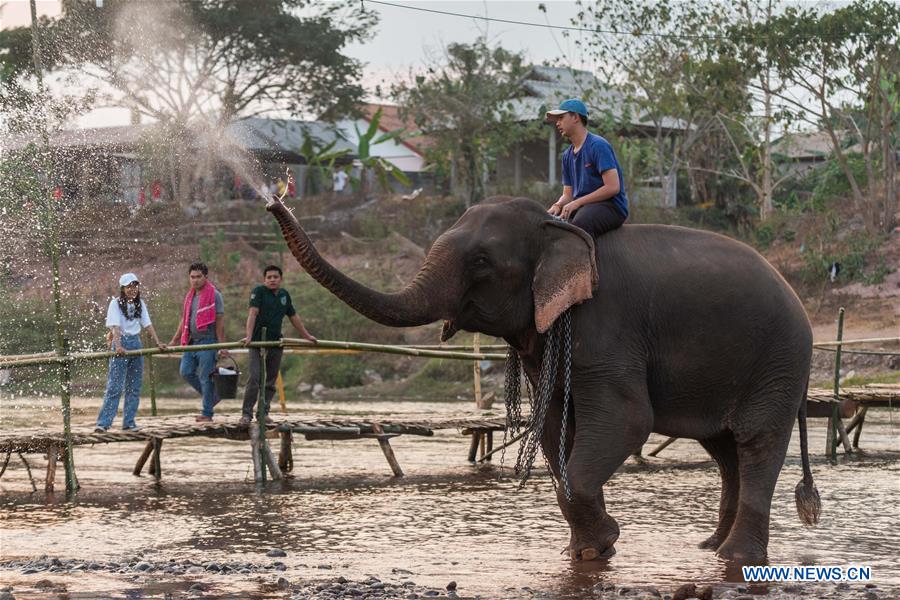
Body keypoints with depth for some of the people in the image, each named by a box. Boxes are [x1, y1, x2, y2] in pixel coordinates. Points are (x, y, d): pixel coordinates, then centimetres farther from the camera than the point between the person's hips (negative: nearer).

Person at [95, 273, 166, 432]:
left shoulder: (140, 304, 10)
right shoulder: (116, 303, -7)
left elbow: (148, 325, 8)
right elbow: (115, 326, -18)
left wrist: (158, 343, -1)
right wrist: (118, 346, -31)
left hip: (136, 343, 6)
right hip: (120, 343, -6)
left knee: (134, 387, 7)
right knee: (115, 386, -11)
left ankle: (129, 422, 14)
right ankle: (103, 423, -12)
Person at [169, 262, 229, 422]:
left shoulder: (214, 295, -6)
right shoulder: (189, 296, 16)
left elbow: (219, 322, -9)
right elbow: (184, 321, 22)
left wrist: (222, 346, -14)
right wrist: (174, 341, 18)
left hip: (207, 341, -7)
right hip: (192, 341, 7)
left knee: (205, 377, -5)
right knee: (186, 372, 2)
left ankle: (207, 413, 2)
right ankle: (212, 395, 19)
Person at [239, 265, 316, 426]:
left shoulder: (284, 295, 13)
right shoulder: (259, 292, -5)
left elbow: (294, 317, 24)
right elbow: (253, 313, -18)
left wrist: (306, 336, 28)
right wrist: (248, 336, -30)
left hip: (276, 343, 6)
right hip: (258, 342, -6)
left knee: (271, 381, 8)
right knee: (254, 378, -13)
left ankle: (264, 412, 16)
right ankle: (247, 414, -10)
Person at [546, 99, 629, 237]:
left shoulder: (598, 145, -9)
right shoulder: (567, 155, 17)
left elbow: (613, 187, -16)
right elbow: (567, 194, 20)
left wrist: (577, 203, -17)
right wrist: (558, 205, -6)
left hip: (611, 206, -8)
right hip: (580, 207, 8)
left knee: (579, 225, -38)